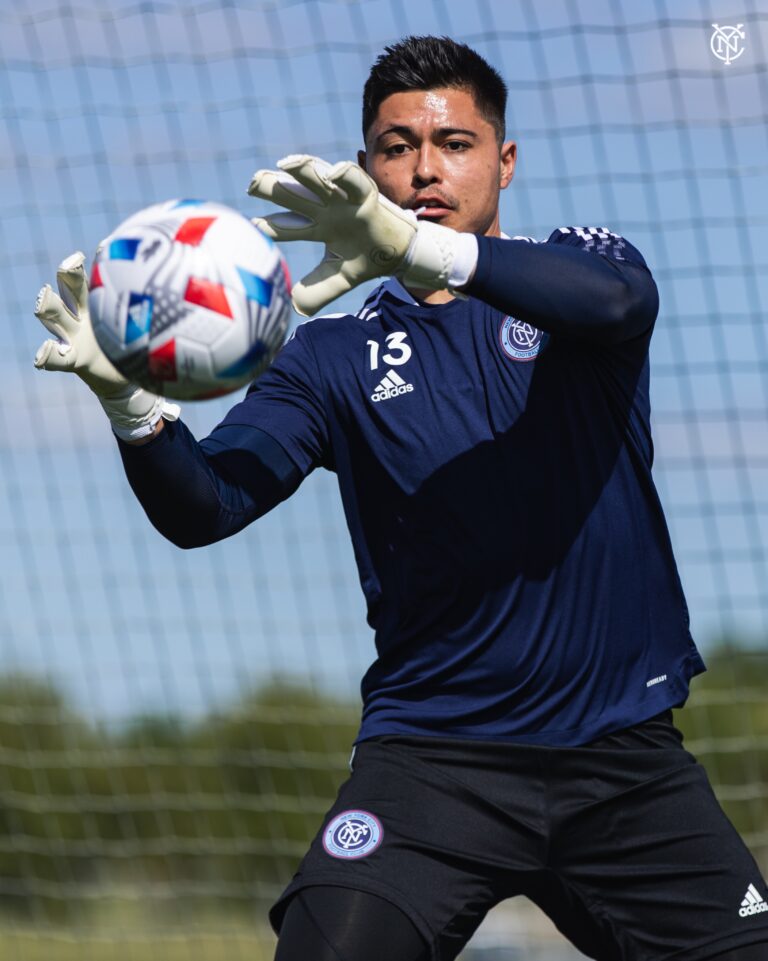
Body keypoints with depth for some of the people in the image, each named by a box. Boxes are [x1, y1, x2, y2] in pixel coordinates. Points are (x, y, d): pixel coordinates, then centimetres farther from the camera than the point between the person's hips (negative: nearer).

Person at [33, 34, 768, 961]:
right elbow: (203, 509, -6)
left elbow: (616, 298, -21)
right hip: (432, 756, 0)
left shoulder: (577, 264, 5)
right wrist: (129, 398, -27)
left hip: (624, 752, 1)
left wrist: (420, 249, -36)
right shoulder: (336, 355, 6)